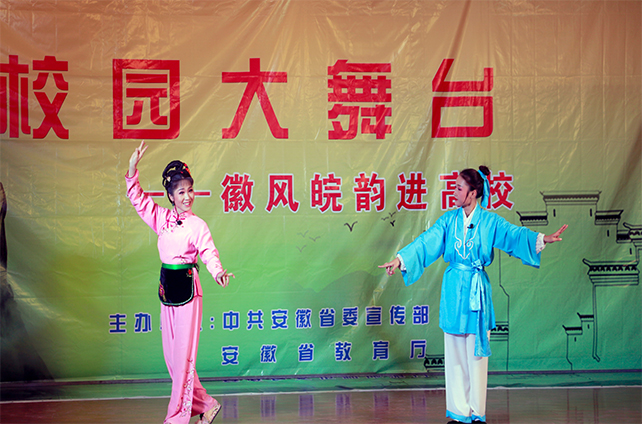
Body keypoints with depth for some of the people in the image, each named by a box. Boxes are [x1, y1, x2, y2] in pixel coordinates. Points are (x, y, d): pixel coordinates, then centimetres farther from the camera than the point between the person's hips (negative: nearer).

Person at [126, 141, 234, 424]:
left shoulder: (197, 225, -6)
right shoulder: (161, 218, 8)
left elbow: (208, 252, -14)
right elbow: (137, 198, 10)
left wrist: (217, 272, -34)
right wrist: (133, 168, -1)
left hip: (188, 288, -6)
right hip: (167, 288, 6)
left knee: (184, 352, -4)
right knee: (170, 354, 8)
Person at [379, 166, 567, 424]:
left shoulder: (490, 221, -3)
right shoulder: (449, 220, 6)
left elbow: (514, 235, -15)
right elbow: (425, 243, 1)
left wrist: (542, 239, -32)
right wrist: (400, 259, -11)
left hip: (476, 290, -3)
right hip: (453, 289, 3)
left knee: (476, 353, 0)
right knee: (455, 352, 5)